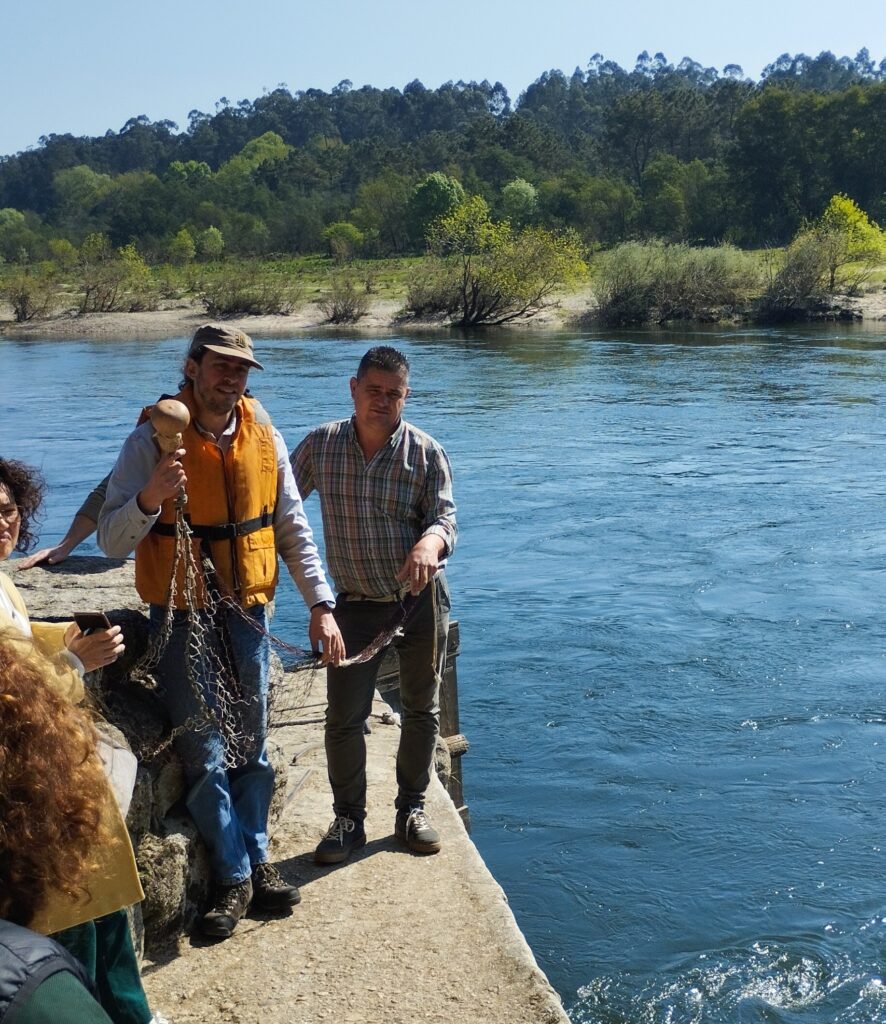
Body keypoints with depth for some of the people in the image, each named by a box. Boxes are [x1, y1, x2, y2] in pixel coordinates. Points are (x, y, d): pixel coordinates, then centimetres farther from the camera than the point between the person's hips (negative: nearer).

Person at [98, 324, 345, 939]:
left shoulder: (264, 437, 2)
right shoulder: (153, 439, -11)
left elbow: (293, 529, 8)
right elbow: (112, 539, -15)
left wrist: (321, 604, 1)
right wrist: (149, 497, -35)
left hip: (248, 613, 4)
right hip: (182, 617, -4)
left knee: (252, 746, 12)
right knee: (204, 754, 1)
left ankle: (256, 859, 26)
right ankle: (233, 876, 14)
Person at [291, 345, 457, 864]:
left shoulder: (426, 452, -6)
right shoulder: (321, 445, -2)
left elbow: (445, 517, -12)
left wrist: (429, 543, -35)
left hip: (422, 599, 0)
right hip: (356, 604, 0)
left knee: (422, 710, 12)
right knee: (344, 717, 0)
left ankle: (412, 809, 31)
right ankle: (348, 820, 19)